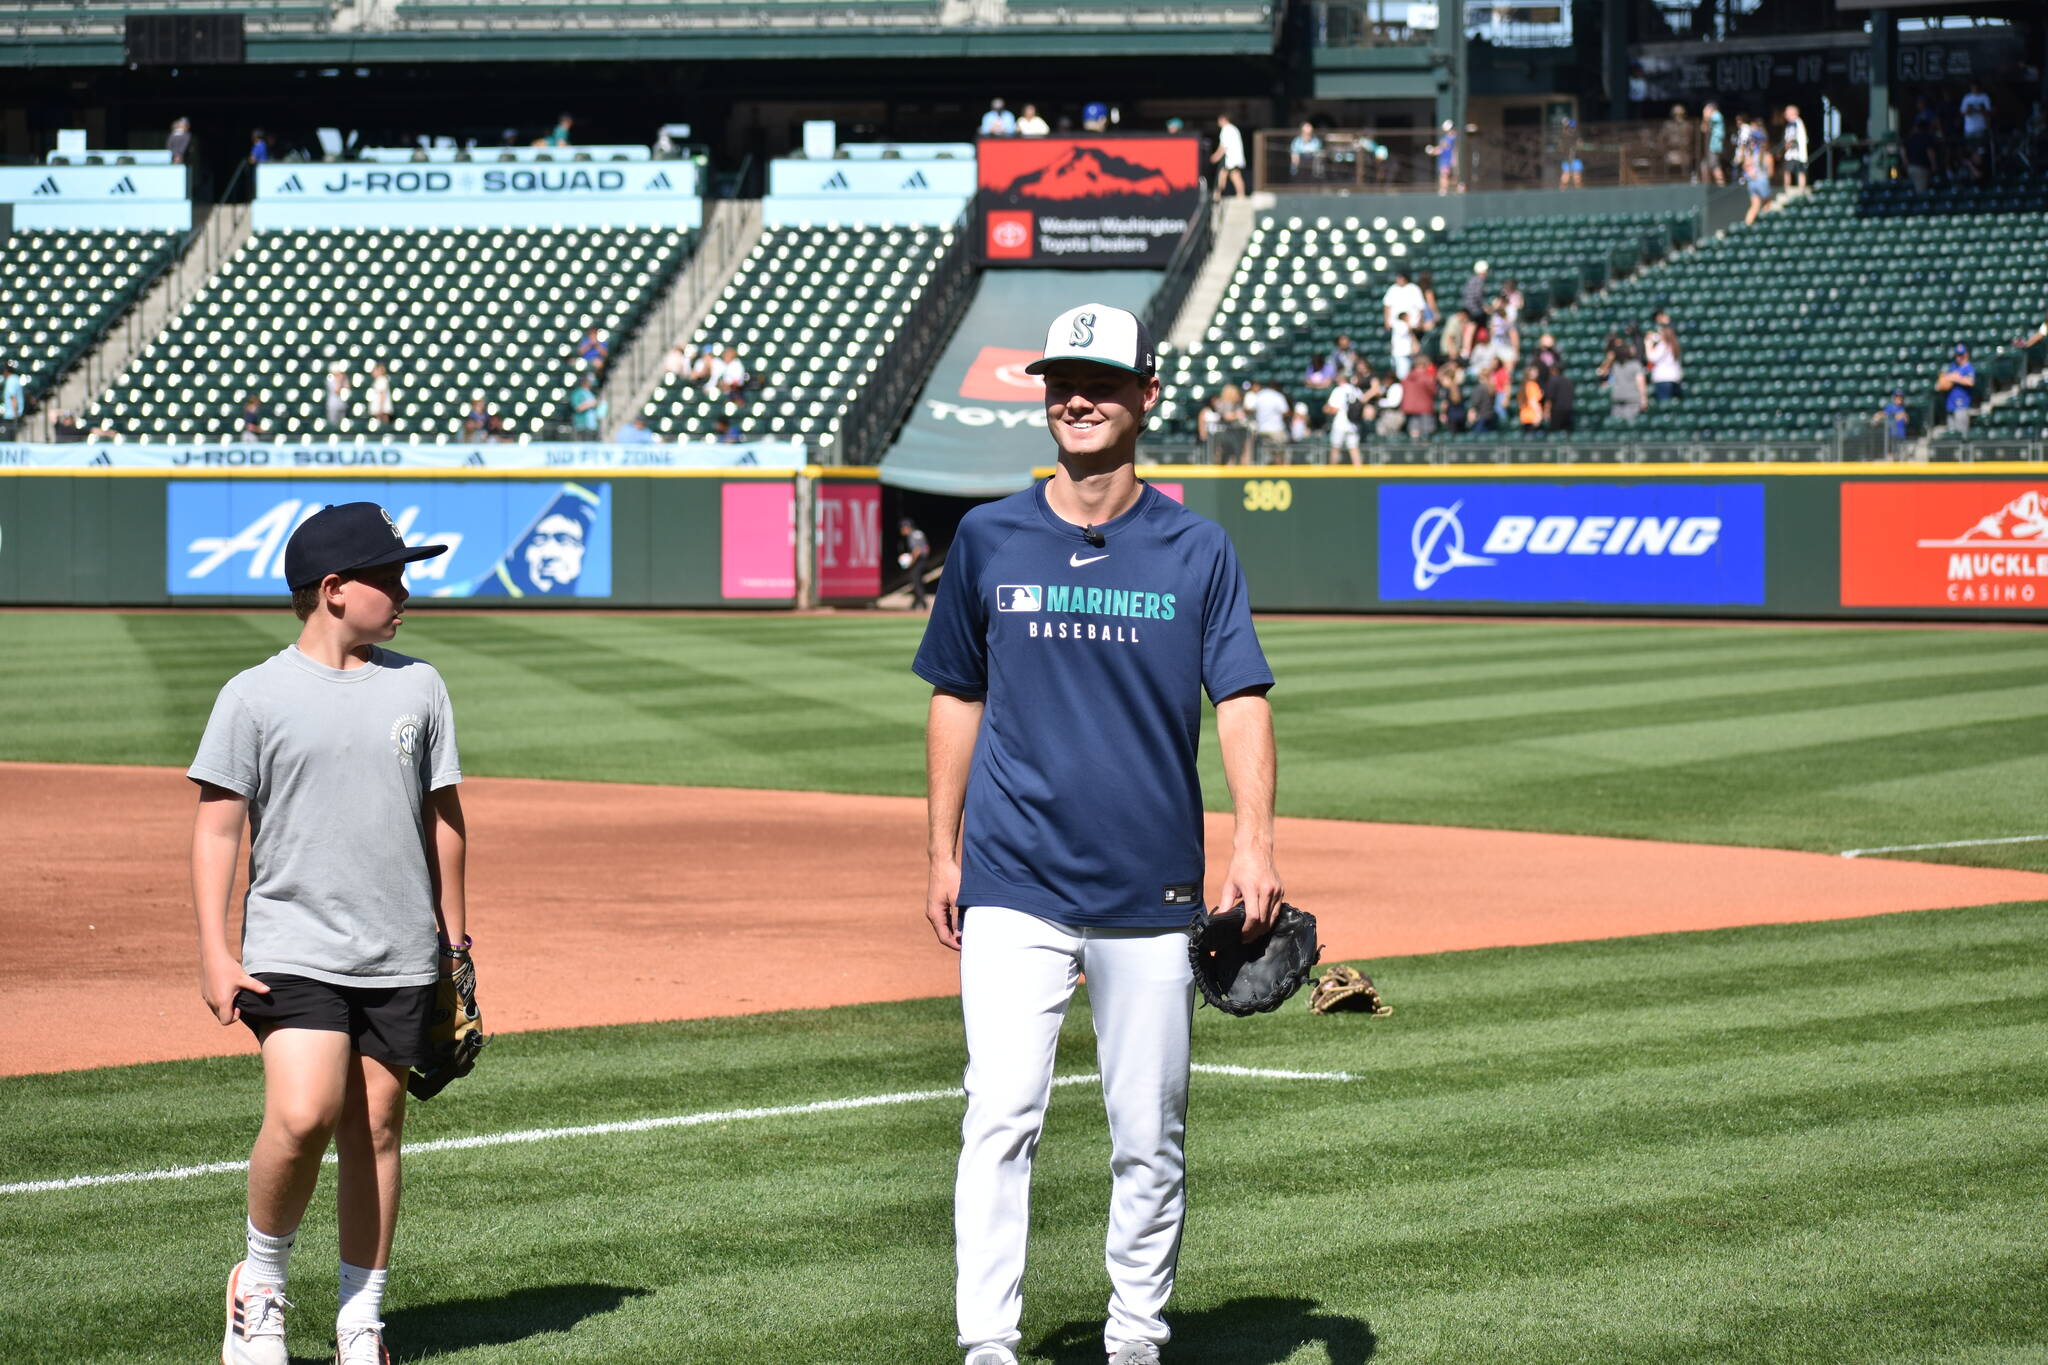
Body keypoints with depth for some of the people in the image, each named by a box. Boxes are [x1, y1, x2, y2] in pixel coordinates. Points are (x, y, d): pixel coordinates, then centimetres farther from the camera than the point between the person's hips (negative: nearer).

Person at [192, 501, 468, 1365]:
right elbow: (218, 826, -3)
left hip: (400, 959, 4)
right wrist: (214, 953, -11)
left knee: (375, 1129, 6)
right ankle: (261, 1283, 4)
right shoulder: (255, 696, -3)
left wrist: (455, 944, 15)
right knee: (303, 1116, -19)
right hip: (293, 949, -4)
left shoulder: (417, 687, 8)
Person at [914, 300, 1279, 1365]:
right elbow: (957, 698, 13)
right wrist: (943, 854, 9)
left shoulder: (1195, 550, 3)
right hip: (1015, 886, 0)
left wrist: (1254, 844, -17)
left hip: (1152, 891, 0)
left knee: (1150, 1138, 6)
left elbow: (1241, 700, -4)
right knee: (1001, 1118, -12)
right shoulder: (989, 540, 6)